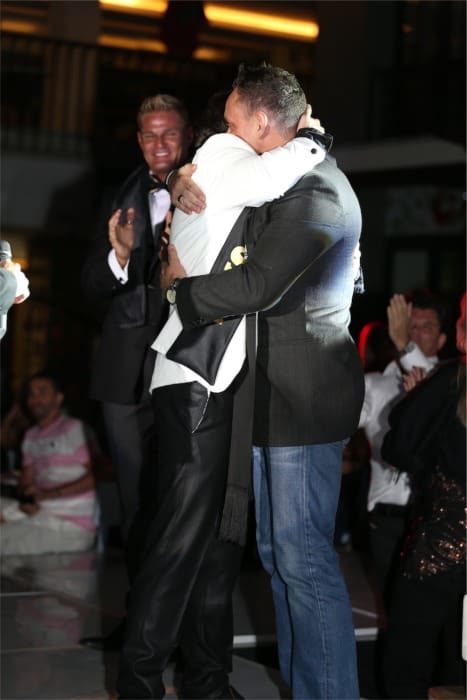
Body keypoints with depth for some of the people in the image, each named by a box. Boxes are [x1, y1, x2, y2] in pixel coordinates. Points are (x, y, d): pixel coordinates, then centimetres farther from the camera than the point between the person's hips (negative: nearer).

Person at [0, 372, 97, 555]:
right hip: (40, 515, 7)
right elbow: (26, 480, 14)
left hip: (72, 528, -7)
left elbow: (95, 476, -13)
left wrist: (49, 494, -18)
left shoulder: (74, 428, -7)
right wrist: (25, 502, -10)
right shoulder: (31, 436, 17)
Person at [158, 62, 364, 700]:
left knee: (303, 557, -7)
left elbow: (259, 286, -24)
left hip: (305, 400, -10)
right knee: (277, 551, 15)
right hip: (276, 398, 10)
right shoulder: (282, 186, 16)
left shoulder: (317, 191, -16)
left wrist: (180, 288, -9)